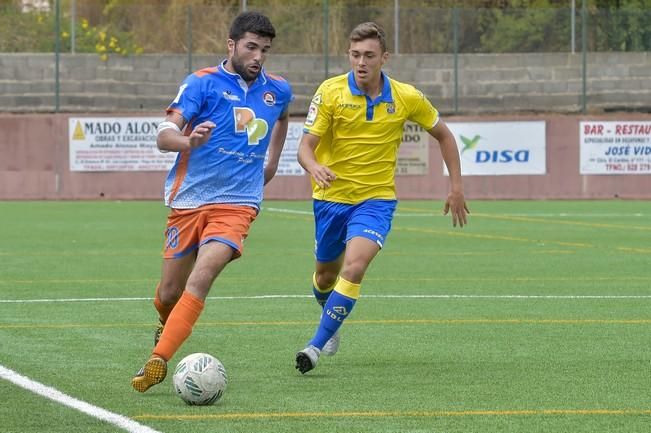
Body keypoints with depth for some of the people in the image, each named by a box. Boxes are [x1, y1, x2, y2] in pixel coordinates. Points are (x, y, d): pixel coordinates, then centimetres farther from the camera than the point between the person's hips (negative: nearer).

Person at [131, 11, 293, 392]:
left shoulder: (278, 91, 7)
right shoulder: (203, 83, -6)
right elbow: (164, 135, -16)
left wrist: (272, 163, 26)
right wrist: (189, 141, -37)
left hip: (237, 203, 0)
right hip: (189, 200, 0)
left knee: (201, 278, -23)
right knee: (170, 292, 8)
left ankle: (158, 362, -26)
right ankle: (167, 328, 44)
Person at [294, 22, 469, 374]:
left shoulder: (407, 98, -9)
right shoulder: (331, 92, -13)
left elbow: (442, 134, 8)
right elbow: (306, 145, -16)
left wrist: (456, 186, 4)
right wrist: (314, 167, -39)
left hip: (376, 198, -1)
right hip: (331, 196, 1)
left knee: (354, 268, -24)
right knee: (326, 274, 17)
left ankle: (317, 346, -19)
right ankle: (332, 323, 51)